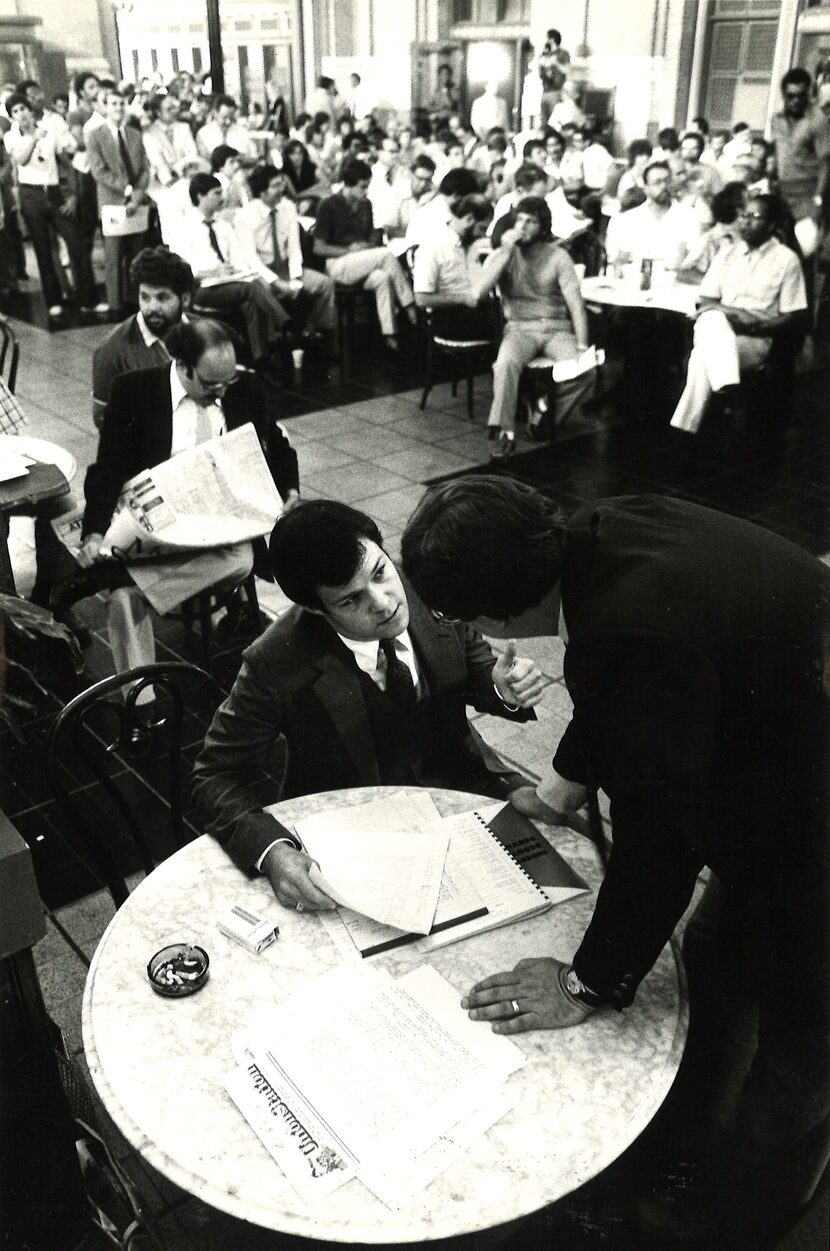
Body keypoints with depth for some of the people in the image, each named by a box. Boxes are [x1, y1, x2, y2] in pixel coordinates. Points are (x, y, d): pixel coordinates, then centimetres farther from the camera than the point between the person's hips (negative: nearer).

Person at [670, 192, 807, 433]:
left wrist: (756, 325, -13)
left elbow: (794, 316, 3)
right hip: (716, 328, 4)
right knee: (712, 319, -33)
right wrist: (732, 312, -9)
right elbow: (706, 301, 12)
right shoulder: (726, 254, 18)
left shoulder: (786, 259, 6)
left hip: (756, 340, -4)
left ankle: (683, 429, -31)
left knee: (704, 357, -33)